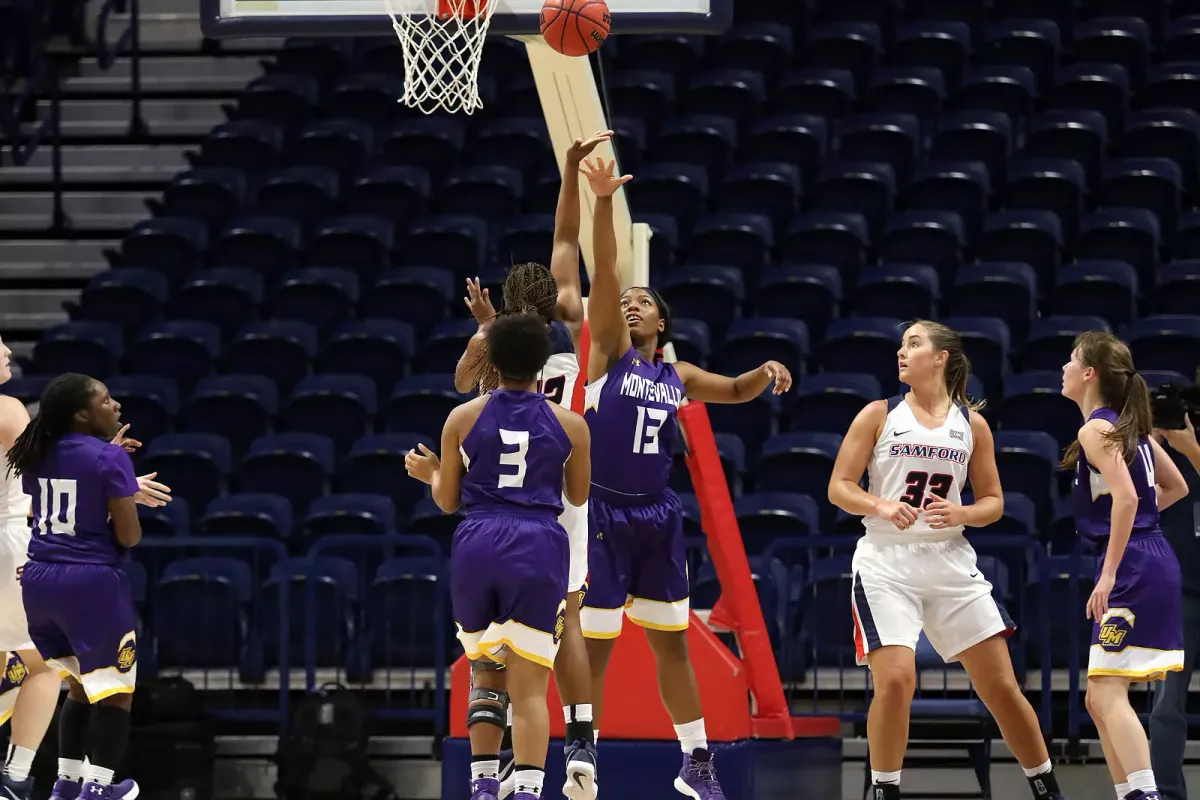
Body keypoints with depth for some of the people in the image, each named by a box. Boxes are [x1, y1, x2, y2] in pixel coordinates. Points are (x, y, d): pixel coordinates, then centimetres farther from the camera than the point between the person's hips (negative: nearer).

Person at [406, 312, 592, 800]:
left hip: (476, 545, 1)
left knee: (486, 670, 20)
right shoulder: (570, 424, 4)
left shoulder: (462, 418, 4)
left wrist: (430, 473, 32)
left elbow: (447, 501, 10)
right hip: (538, 548, -1)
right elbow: (579, 497, 18)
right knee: (529, 685, -2)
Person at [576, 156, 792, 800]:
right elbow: (604, 274, -14)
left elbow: (733, 391, 28)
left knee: (671, 643, 11)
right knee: (593, 646, -4)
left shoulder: (677, 376, 13)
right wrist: (603, 203, -26)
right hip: (604, 513, -5)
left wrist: (764, 372, 4)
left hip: (657, 517, 5)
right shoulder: (608, 351, -2)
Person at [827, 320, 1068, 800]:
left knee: (1001, 686, 1)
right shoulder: (879, 416, 3)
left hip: (950, 561, 2)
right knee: (895, 679, -18)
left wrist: (959, 514, -12)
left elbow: (993, 502, 10)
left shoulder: (970, 423, 8)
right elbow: (839, 488, 0)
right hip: (887, 562, -2)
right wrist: (881, 507, -19)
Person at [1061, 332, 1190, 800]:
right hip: (1155, 561, 10)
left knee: (1107, 695, -15)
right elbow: (1176, 487, 25)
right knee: (1100, 700, 14)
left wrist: (1109, 573, -22)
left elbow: (1126, 497, -23)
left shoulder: (1095, 430, -10)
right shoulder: (1130, 426, 16)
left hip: (1132, 567, -10)